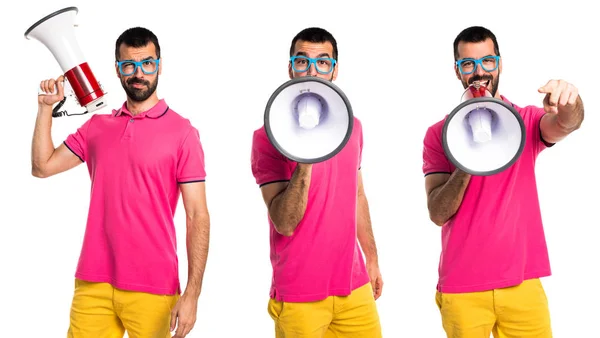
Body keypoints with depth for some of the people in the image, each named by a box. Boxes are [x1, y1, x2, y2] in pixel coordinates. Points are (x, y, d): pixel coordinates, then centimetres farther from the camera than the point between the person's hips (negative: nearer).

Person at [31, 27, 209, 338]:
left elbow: (198, 217, -8)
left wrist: (192, 293, -14)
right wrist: (46, 107, 5)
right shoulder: (97, 126, 10)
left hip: (152, 288, -3)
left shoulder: (182, 132, -5)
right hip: (92, 282, 4)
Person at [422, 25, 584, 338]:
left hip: (522, 284, 1)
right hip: (462, 289, -1)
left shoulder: (528, 121, 3)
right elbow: (438, 214, -8)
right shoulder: (439, 133, 0)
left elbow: (564, 125, -21)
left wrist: (569, 104, -44)